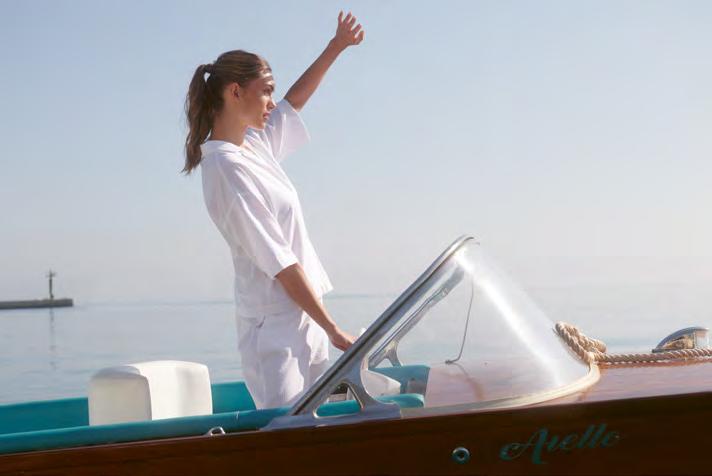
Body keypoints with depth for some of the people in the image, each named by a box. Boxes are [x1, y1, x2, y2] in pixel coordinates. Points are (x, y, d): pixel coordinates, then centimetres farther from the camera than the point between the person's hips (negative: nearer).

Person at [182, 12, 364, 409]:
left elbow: (295, 102, 30)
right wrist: (334, 330, -14)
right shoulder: (227, 168, -17)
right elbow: (278, 262, -18)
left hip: (301, 318, 9)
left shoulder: (255, 145, 10)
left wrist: (336, 47, 28)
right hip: (275, 326, -9)